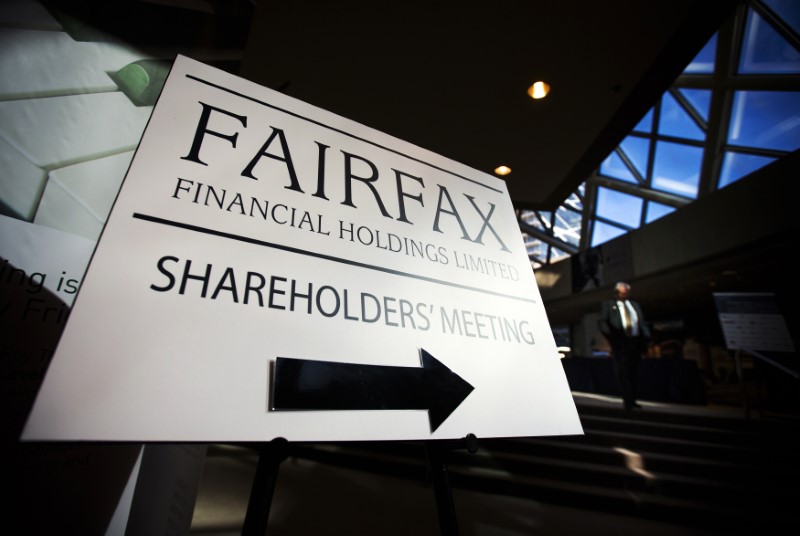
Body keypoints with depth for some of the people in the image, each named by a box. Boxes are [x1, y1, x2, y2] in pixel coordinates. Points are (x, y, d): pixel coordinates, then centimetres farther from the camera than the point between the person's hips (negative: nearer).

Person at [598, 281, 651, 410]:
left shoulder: (635, 305, 21)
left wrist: (646, 338, 1)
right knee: (622, 372, -6)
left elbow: (643, 323, 16)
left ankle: (632, 400, 18)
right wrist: (611, 337, -16)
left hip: (635, 341, 4)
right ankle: (627, 400, -1)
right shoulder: (607, 305, 6)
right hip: (620, 342, -4)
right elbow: (601, 322, -3)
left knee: (634, 373, 9)